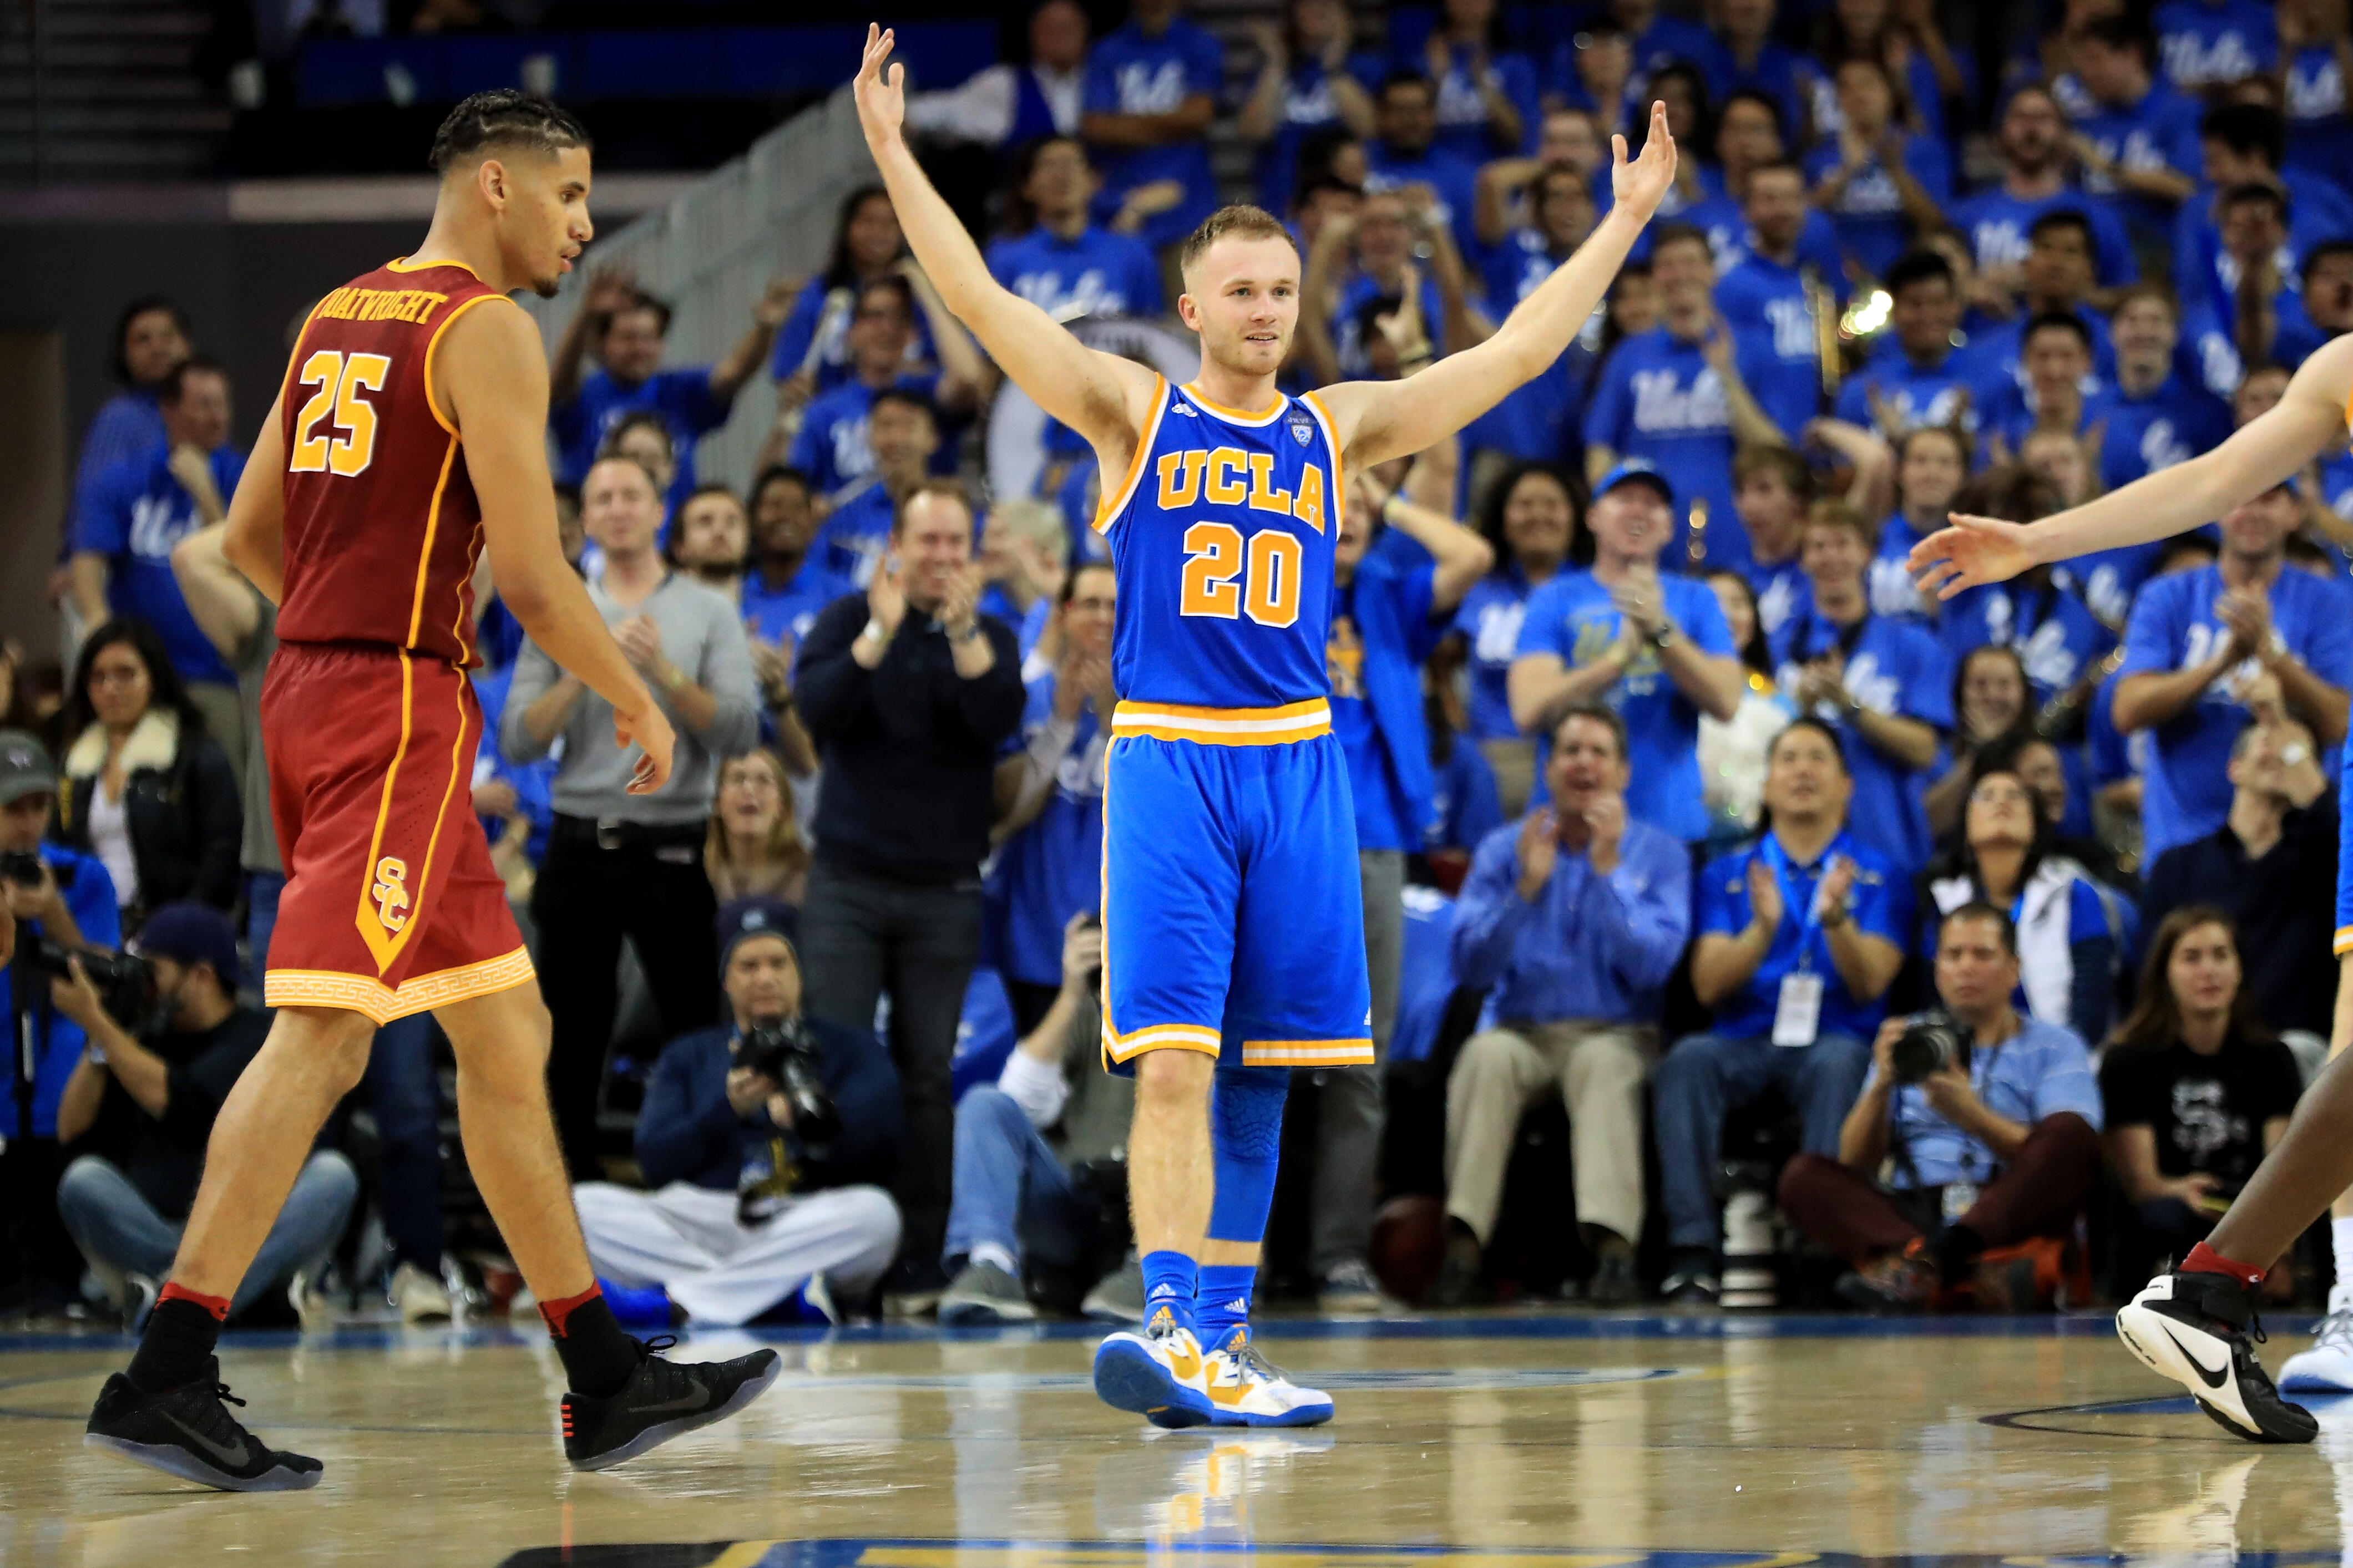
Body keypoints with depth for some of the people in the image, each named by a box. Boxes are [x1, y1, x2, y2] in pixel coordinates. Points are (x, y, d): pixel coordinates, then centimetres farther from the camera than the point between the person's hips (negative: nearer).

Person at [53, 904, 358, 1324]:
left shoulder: (258, 1036, 2)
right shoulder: (148, 1043, 16)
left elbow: (176, 1103, -14)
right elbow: (72, 1134, 9)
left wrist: (96, 1021, -10)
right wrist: (99, 1041, 2)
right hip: (152, 1235, 2)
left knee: (333, 1173, -28)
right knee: (85, 1179, -25)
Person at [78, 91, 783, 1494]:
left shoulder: (337, 316, 18)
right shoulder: (486, 330, -8)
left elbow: (248, 535, 21)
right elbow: (533, 576, -13)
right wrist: (636, 699, 1)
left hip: (311, 684, 10)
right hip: (399, 708, -10)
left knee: (512, 1037, 10)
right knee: (320, 1033, -13)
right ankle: (166, 1374, -17)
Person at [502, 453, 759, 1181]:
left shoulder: (709, 613, 4)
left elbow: (739, 732, -7)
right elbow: (517, 740, 0)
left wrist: (664, 671, -19)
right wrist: (583, 671, -13)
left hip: (671, 850, -2)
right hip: (580, 846, 2)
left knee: (695, 1031, -3)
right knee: (573, 1038, 7)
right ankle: (577, 1184, 15)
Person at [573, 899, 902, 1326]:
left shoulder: (851, 1047, 19)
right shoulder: (687, 1056, 24)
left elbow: (878, 1150, 3)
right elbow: (655, 1163, 9)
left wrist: (806, 1118, -15)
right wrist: (729, 1109, -7)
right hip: (698, 1221, 1)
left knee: (874, 1212, -35)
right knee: (580, 1206, -24)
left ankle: (675, 1300, -35)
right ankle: (785, 1289, -34)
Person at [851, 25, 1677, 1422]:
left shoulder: (1340, 428, 11)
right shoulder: (1133, 412, 4)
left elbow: (1517, 352, 12)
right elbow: (985, 301, -4)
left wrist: (1627, 220, 12)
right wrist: (893, 153, -11)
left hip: (1297, 763, 4)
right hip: (1168, 759, -4)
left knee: (1260, 1074, 6)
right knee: (1174, 1060, -14)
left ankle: (1222, 1340, 13)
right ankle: (1176, 1329, -20)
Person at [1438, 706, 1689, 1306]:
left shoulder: (1660, 855, 4)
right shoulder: (1502, 849, 8)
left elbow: (1651, 968, -10)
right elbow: (1471, 970, -1)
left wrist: (1608, 871, -16)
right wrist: (1526, 888, -13)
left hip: (1618, 1036, -1)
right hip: (1524, 1032, 1)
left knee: (1602, 1061, -36)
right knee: (1487, 1055, -33)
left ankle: (1613, 1245, -47)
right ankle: (1463, 1244, -39)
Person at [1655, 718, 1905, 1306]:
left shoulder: (1877, 876, 14)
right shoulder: (1727, 875, 18)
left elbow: (1869, 985, 0)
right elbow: (1709, 986, 5)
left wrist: (1837, 919, -19)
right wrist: (1762, 929, -13)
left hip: (1836, 1041, -1)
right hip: (1744, 1044, 1)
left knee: (1838, 1063, -37)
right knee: (1688, 1058, -32)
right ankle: (1691, 1252, -40)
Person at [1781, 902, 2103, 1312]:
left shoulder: (2054, 1045, 15)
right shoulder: (1908, 1040, 23)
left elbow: (2066, 1151, -4)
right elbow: (1856, 1164, 11)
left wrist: (1971, 1116, -18)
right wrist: (1882, 1086, -8)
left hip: (2013, 1216, -2)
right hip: (1913, 1214, 2)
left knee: (2070, 1131, -28)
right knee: (1803, 1176, -22)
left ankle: (1923, 1263, -47)